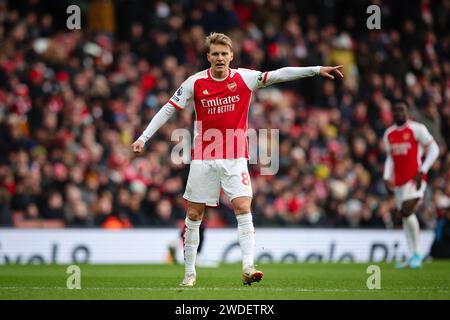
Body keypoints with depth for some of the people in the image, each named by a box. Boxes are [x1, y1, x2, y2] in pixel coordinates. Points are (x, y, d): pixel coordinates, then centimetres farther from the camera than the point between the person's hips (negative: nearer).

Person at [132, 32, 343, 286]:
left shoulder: (244, 78, -3)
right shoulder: (196, 83, -3)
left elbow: (280, 75, -9)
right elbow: (168, 110, 1)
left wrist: (317, 70, -17)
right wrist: (143, 138, -5)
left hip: (235, 158, -1)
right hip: (203, 158, 1)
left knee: (243, 209, -15)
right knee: (194, 215, 3)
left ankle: (248, 267, -20)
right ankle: (189, 272, 14)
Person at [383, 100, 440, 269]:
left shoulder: (417, 129, -6)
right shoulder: (389, 134, 13)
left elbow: (434, 149, -5)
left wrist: (422, 171, -13)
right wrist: (387, 177, 10)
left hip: (415, 178, -7)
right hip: (399, 180, 7)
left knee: (407, 211, -21)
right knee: (405, 216, 6)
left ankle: (417, 253, -10)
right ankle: (412, 257, 11)